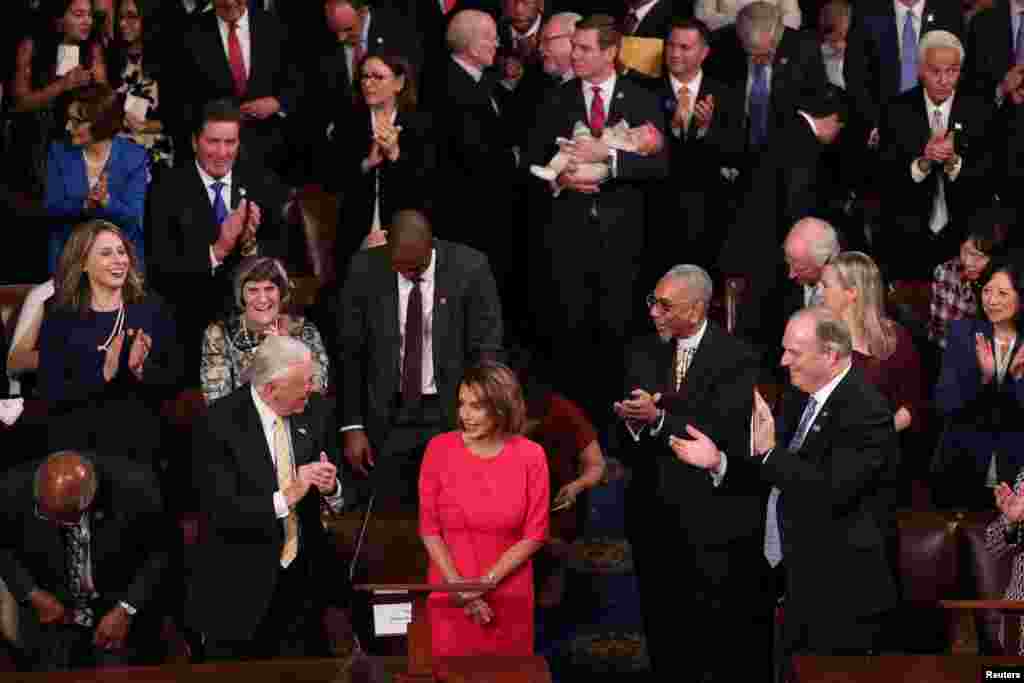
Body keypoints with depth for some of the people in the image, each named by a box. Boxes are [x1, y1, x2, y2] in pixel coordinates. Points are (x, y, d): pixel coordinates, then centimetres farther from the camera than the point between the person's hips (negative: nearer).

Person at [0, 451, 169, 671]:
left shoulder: (136, 487, -29)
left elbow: (161, 550, -13)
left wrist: (126, 610, -19)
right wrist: (32, 594, -14)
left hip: (122, 604, -1)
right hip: (50, 606, 1)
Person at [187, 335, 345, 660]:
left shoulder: (317, 411, 0)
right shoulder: (219, 423, -15)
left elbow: (339, 500, 7)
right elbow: (221, 512, -19)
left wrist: (331, 489, -17)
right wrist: (286, 498, -27)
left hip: (304, 581, 4)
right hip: (242, 589, -4)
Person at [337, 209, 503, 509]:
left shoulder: (470, 268, -9)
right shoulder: (365, 269, -5)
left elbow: (486, 349, -4)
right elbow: (350, 352, 1)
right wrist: (352, 426, -2)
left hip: (452, 414, -1)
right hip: (388, 416, 1)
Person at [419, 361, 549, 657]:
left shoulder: (530, 455, -6)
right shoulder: (439, 449, -5)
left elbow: (535, 534, -5)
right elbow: (428, 527, -2)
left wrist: (485, 582, -13)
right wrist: (458, 587, -12)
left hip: (508, 597, 0)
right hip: (449, 595, 0)